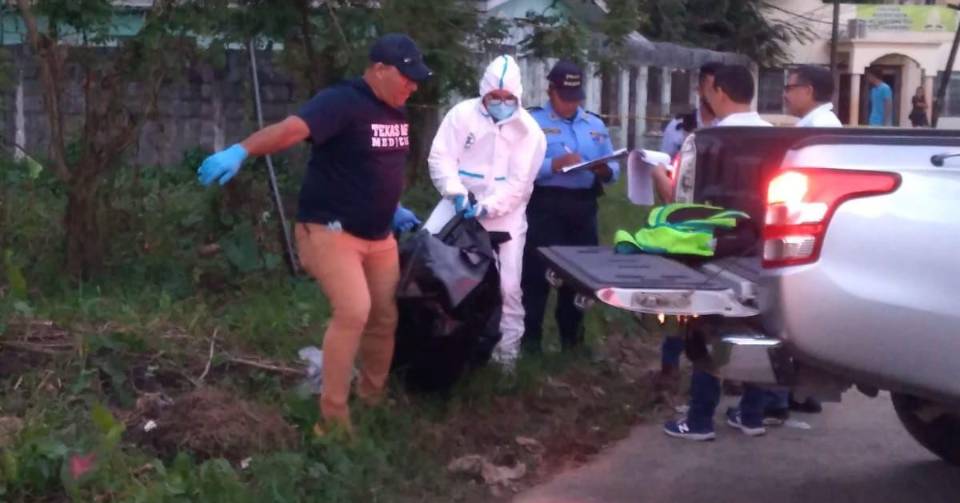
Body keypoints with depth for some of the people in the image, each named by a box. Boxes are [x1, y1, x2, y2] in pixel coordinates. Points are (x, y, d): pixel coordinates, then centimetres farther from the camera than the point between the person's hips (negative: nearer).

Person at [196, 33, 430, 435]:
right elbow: (291, 129, -37)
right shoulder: (341, 102, -20)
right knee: (353, 311, -21)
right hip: (330, 228, -9)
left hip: (378, 234, 9)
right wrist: (240, 151, -52)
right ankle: (332, 417, -10)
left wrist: (393, 209, 19)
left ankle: (374, 398, 34)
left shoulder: (397, 112, 7)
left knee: (386, 316, 13)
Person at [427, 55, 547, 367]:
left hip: (505, 214, 0)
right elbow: (441, 157, -6)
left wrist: (487, 207, -21)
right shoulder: (463, 113, -4)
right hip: (462, 205, 0)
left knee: (508, 284, 0)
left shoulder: (529, 130, -3)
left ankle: (508, 348, 15)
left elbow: (519, 183, -8)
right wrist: (456, 192, -22)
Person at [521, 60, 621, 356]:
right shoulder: (533, 121, -1)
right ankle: (530, 339, 4)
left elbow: (614, 171, 12)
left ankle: (572, 338, 22)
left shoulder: (595, 125, 16)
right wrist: (554, 165, -25)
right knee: (536, 274, -4)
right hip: (545, 206, -5)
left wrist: (604, 170, -10)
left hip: (583, 208, 5)